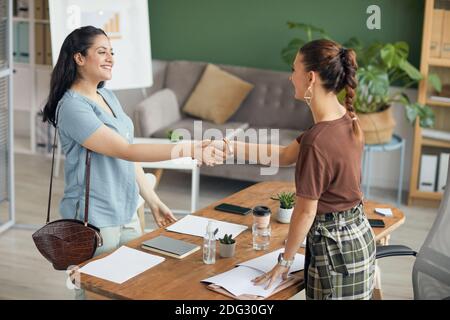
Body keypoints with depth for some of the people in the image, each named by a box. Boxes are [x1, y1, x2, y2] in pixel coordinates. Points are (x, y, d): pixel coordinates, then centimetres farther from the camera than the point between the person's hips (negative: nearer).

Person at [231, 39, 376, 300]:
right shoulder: (346, 119, -1)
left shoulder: (317, 141, -28)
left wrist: (285, 261, -5)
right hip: (358, 236, 9)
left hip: (336, 248, -9)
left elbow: (306, 212, -18)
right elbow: (286, 156, 8)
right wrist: (235, 147, 6)